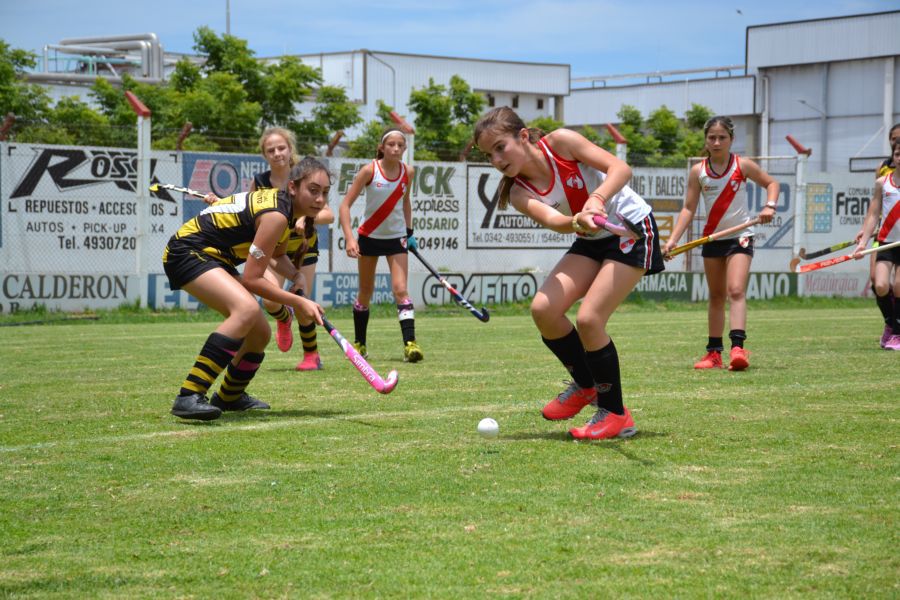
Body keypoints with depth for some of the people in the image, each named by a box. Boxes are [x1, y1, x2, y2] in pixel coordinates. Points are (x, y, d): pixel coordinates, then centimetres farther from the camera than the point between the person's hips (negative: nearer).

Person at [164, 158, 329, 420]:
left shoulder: (282, 203, 5)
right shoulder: (276, 215, -24)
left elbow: (277, 254, 22)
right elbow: (251, 279, -23)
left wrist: (295, 274, 1)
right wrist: (298, 303, -21)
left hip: (212, 257, 11)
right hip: (188, 250, -11)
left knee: (260, 333, 14)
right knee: (247, 308, -34)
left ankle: (229, 396, 40)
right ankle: (188, 396, -38)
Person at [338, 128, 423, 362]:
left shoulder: (407, 172, -6)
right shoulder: (370, 170, -16)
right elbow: (345, 205, -18)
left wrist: (409, 231, 10)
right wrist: (349, 238, -28)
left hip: (396, 237, 1)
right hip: (369, 236, -1)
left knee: (400, 290, -12)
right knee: (365, 292, 10)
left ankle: (410, 344, -20)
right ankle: (359, 343, 24)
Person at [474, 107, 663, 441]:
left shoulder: (560, 142, -18)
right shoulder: (519, 193, -9)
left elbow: (620, 169, -23)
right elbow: (552, 220, -29)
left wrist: (597, 198, -43)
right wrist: (577, 221, -52)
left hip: (632, 229, -5)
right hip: (591, 241, 6)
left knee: (589, 318, -19)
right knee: (543, 308, -13)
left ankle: (615, 415, -5)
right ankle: (586, 385, 12)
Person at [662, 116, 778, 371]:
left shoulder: (742, 165, -6)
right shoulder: (698, 171, -2)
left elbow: (771, 182, 7)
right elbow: (688, 209, -3)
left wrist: (769, 206, -13)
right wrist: (672, 239, -14)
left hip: (740, 237, -3)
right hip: (712, 238, 3)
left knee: (736, 291, -20)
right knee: (716, 297, 11)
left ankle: (738, 347, -30)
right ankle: (714, 352, 18)